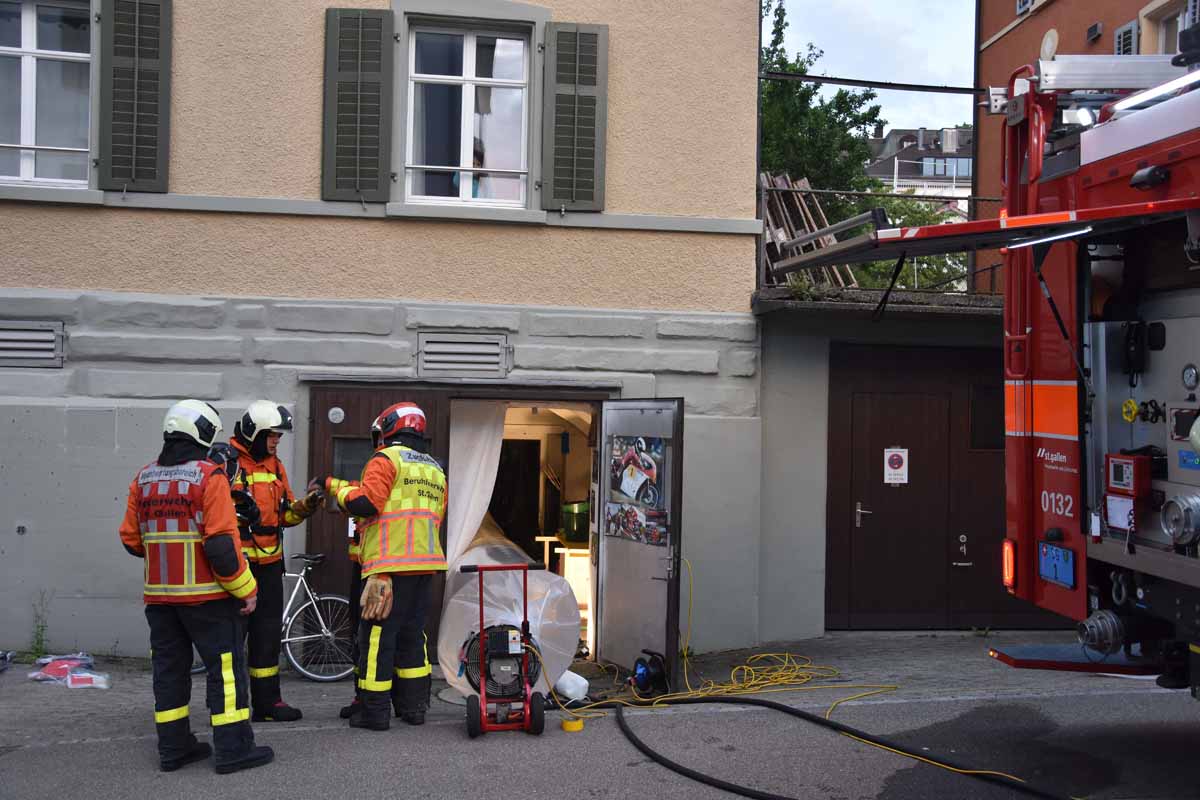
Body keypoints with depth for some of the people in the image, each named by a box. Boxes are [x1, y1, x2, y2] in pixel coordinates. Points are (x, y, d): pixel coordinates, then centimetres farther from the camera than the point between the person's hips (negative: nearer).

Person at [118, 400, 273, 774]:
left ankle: (173, 748, 20)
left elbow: (131, 540, 10)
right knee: (225, 668, 1)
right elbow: (221, 544, -19)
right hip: (206, 594, -6)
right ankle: (233, 749, 2)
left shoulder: (143, 478, 7)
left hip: (159, 595, 6)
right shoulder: (209, 476, -13)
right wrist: (246, 589, -11)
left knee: (169, 669, 14)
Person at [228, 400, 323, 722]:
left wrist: (305, 506, -1)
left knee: (267, 633, 11)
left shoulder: (274, 466, 15)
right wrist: (235, 506, -29)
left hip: (268, 563, 8)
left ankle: (266, 701, 20)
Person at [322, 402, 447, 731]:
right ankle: (413, 706, 19)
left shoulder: (386, 460, -5)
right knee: (412, 635, 15)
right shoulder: (435, 469, 20)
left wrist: (337, 486, 1)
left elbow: (365, 503, -15)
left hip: (390, 564, -8)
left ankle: (374, 711, 0)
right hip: (426, 564, 8)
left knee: (378, 636, -2)